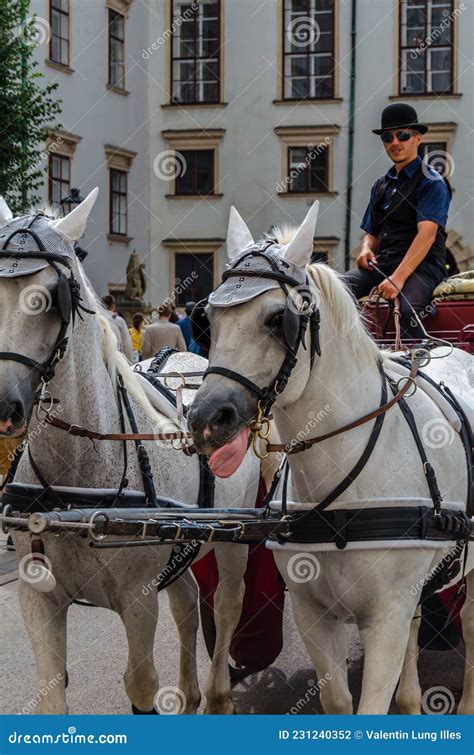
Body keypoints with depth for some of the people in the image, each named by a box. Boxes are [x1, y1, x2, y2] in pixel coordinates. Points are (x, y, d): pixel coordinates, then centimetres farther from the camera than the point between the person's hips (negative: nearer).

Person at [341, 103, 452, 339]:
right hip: (382, 262, 6)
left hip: (421, 265, -6)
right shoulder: (381, 185, 22)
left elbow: (426, 234, -14)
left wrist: (398, 278, -26)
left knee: (407, 309, -38)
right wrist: (366, 249, -1)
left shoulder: (432, 183, -1)